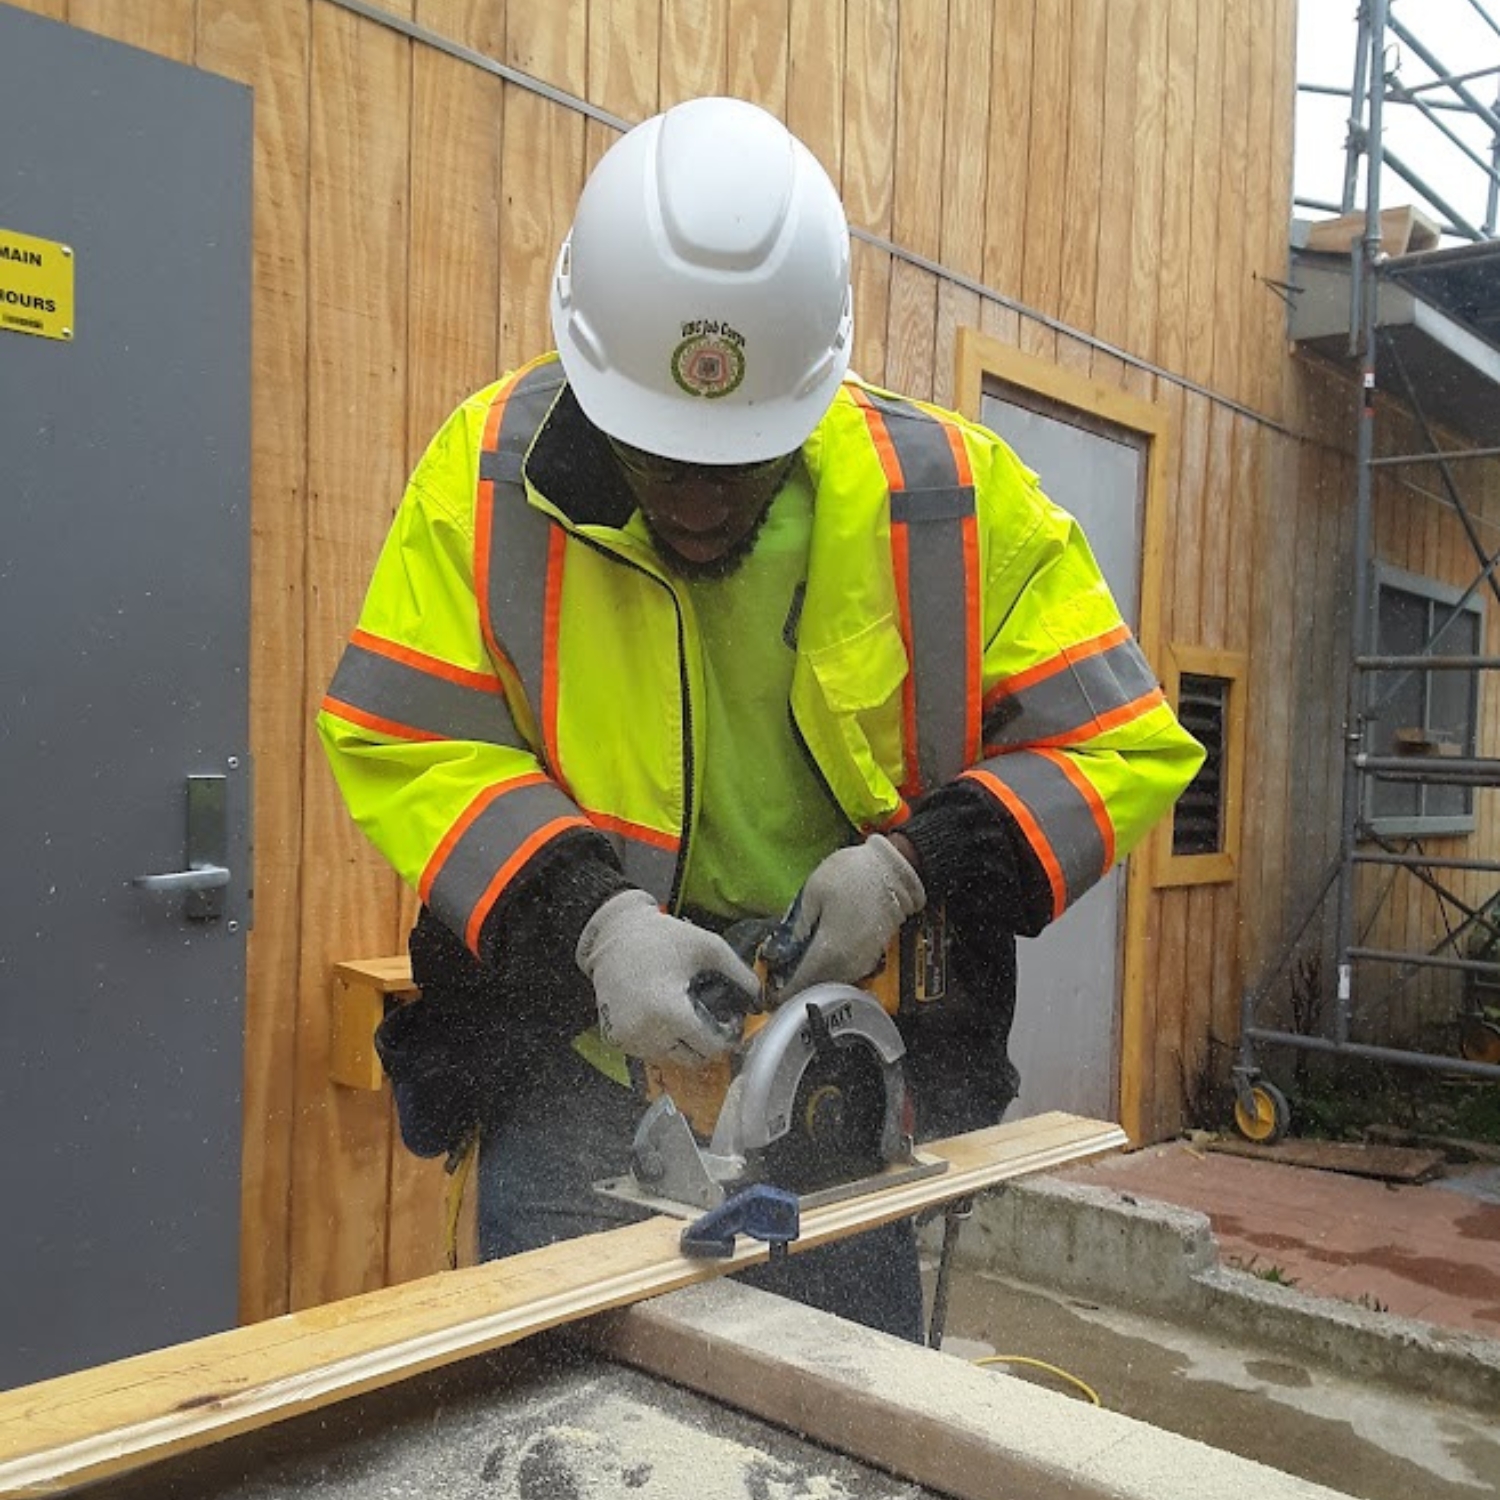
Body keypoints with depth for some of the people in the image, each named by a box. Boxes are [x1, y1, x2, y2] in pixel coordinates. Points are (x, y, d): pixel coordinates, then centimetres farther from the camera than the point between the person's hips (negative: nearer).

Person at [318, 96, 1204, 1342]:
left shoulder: (953, 497, -10)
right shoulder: (490, 470, -10)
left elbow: (1122, 743, -5)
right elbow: (401, 744, -9)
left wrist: (912, 865, -20)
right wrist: (589, 919, -23)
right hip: (575, 1086, 0)